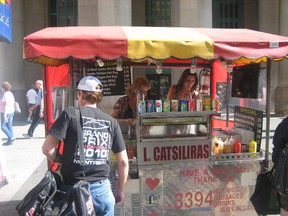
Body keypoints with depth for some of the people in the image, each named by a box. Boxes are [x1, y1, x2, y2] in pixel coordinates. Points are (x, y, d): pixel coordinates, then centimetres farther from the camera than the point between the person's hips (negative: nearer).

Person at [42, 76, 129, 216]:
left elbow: (47, 148, -9)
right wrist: (119, 190, 18)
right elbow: (123, 162, 5)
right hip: (101, 189, 2)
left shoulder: (70, 114, -4)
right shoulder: (111, 122, 4)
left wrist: (63, 162, 10)